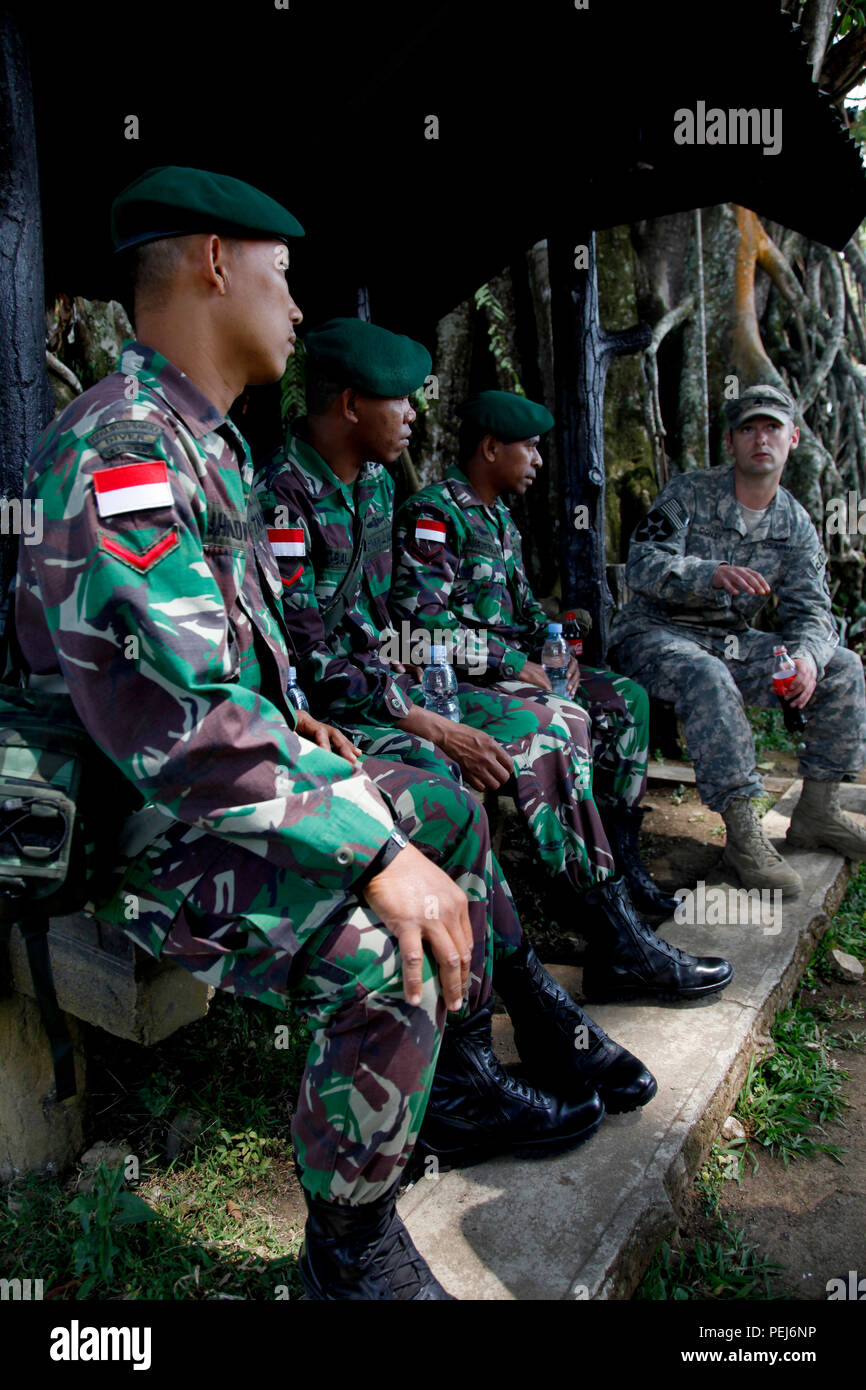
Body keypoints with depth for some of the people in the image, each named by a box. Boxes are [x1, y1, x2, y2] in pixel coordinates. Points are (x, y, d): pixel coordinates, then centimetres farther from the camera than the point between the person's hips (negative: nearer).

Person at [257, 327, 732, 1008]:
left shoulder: (377, 481, 11)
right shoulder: (283, 496, -17)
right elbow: (305, 660, -22)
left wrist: (416, 689, 5)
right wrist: (429, 725, -22)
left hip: (382, 681, 9)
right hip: (316, 707, -9)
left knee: (545, 729, 0)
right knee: (435, 778, -35)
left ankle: (618, 945, 4)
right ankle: (524, 992, -20)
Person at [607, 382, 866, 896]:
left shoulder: (797, 525, 7)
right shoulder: (690, 493, -7)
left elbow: (811, 611, 1)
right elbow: (642, 566, -19)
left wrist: (805, 655, -23)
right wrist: (714, 574, -38)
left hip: (734, 642, 6)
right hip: (655, 636, -6)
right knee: (708, 677, -39)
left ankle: (817, 812, 3)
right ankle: (744, 832, -32)